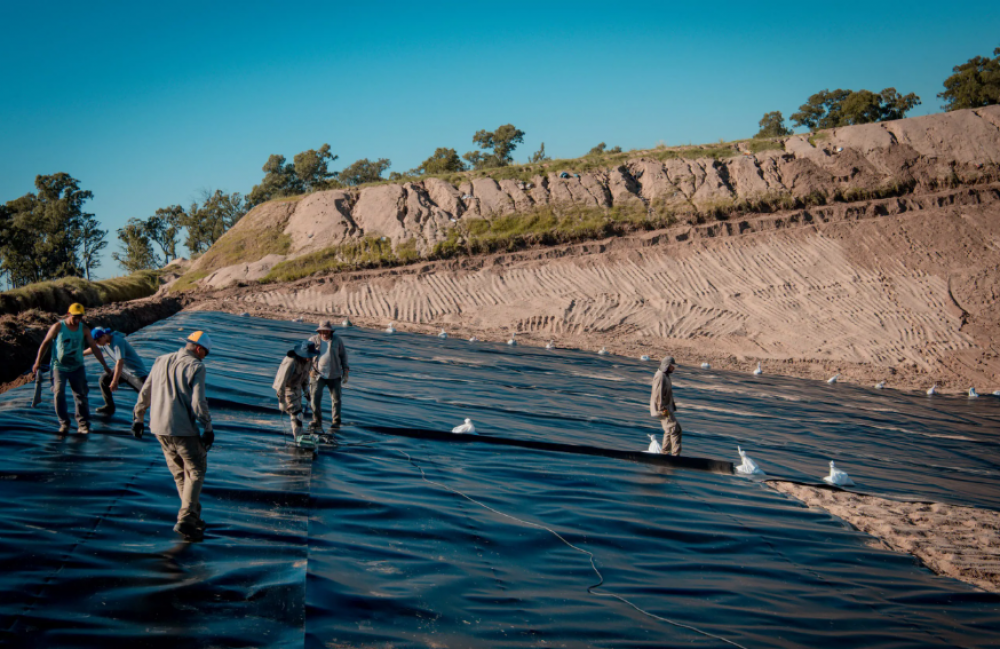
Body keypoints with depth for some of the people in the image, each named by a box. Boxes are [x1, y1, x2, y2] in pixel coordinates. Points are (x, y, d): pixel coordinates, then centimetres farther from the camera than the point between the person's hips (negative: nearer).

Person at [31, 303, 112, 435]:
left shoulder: (84, 329, -2)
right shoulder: (58, 327, -7)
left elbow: (94, 348, 3)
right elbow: (46, 343, -1)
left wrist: (105, 365, 4)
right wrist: (38, 362, -4)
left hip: (77, 368, 2)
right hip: (59, 367, -2)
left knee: (81, 395, -3)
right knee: (59, 393, -14)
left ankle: (83, 425, 1)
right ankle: (64, 423, -5)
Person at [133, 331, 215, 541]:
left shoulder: (161, 361, 12)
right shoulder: (195, 367, -8)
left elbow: (144, 393, 16)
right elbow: (198, 402, -15)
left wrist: (138, 418, 26)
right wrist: (208, 429, -7)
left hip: (159, 428, 7)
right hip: (183, 429, -7)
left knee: (180, 472, 18)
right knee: (196, 470, 5)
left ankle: (193, 518, 23)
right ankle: (185, 520, -5)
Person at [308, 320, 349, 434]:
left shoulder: (337, 340, 0)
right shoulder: (313, 340, -3)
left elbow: (343, 355, 9)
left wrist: (345, 371, 5)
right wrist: (309, 370, -6)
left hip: (334, 375, 1)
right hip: (318, 375, -1)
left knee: (336, 398, 5)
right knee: (315, 397, -6)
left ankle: (336, 423, 19)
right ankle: (317, 422, 6)